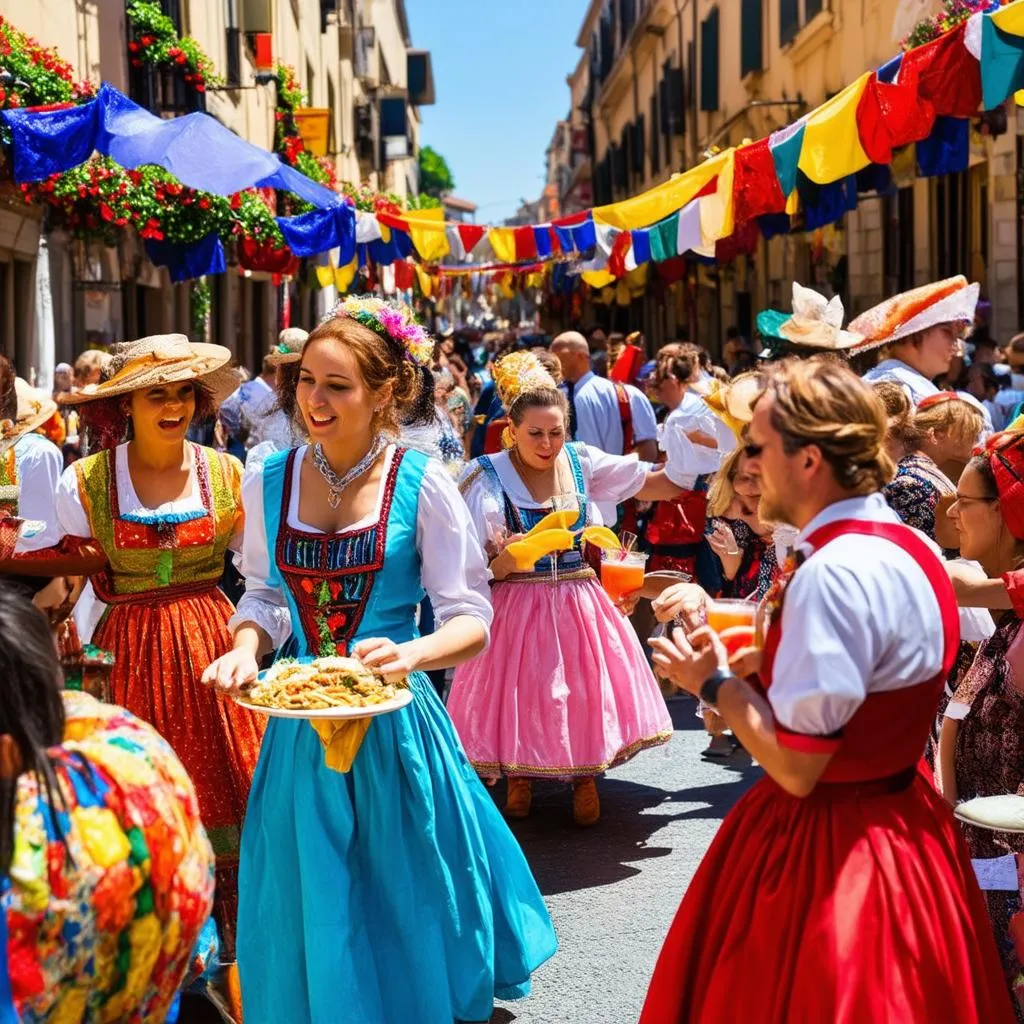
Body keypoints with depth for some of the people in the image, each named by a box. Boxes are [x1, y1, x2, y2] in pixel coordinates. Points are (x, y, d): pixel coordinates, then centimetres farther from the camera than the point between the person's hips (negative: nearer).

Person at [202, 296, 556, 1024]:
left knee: (405, 900, 11)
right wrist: (247, 648, -10)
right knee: (312, 907, 12)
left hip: (395, 720, -3)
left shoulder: (421, 483, -10)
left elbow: (470, 618, -9)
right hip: (301, 722, 3)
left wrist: (411, 654, -29)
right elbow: (265, 596, 11)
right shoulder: (268, 483, -1)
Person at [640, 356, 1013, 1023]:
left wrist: (716, 682, -11)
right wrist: (755, 664, 8)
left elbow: (795, 765, -25)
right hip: (899, 815, 9)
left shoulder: (835, 573, -26)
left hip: (826, 850, -9)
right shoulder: (910, 546, 3)